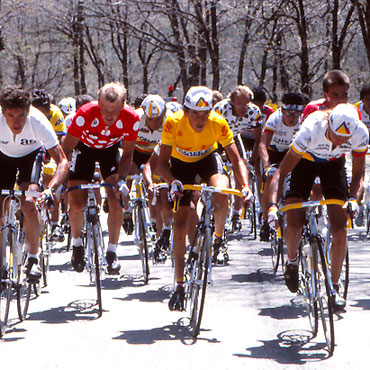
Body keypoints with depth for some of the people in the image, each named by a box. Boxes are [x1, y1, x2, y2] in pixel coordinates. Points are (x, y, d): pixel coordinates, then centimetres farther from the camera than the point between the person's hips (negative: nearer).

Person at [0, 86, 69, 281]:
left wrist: (50, 189, -50)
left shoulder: (38, 122, -36)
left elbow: (62, 161, -34)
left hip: (31, 155, -2)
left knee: (28, 204, -24)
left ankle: (33, 259, -8)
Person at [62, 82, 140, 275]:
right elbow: (66, 149, -25)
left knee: (116, 201, -16)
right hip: (84, 148, -1)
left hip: (109, 150, 1)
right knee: (76, 204, -9)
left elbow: (127, 154, -14)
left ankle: (112, 251, 1)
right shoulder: (86, 114, -37)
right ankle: (77, 244, 19)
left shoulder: (131, 119, -31)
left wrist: (121, 179, -30)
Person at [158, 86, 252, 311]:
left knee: (221, 197, -33)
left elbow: (236, 159, -25)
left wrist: (245, 185, -42)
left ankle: (218, 238, -2)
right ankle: (180, 286, 5)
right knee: (180, 224, -5)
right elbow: (162, 163, -29)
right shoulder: (174, 124, -32)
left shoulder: (219, 124, -29)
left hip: (208, 159, 0)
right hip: (181, 163, 0)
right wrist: (173, 182, -48)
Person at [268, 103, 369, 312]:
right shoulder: (311, 131, -39)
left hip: (333, 164, 2)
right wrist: (272, 205, -44)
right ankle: (292, 260, 18)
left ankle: (334, 287, 1)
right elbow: (282, 172, -32)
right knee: (293, 226, -16)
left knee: (340, 229, -13)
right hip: (305, 162, -2)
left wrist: (353, 198, -33)